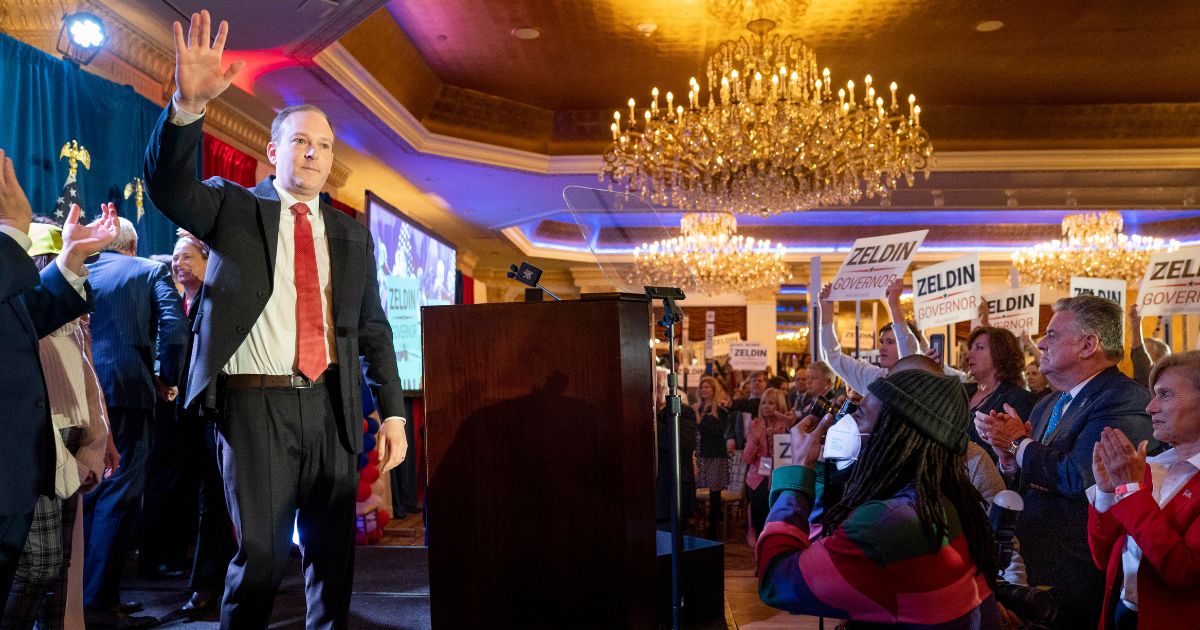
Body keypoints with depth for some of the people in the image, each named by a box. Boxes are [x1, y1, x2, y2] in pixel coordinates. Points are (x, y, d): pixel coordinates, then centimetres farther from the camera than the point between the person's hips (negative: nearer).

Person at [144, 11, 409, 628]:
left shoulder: (351, 234, 12)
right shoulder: (233, 207, 6)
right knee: (261, 552, -2)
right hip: (254, 402, -3)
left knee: (333, 550, 10)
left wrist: (392, 414, 4)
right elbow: (167, 184, -14)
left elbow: (373, 329, 10)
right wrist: (188, 104, -30)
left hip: (330, 403, 3)